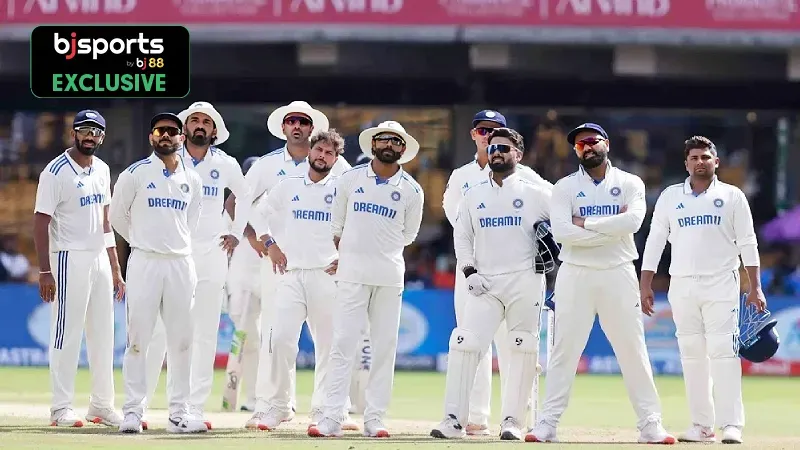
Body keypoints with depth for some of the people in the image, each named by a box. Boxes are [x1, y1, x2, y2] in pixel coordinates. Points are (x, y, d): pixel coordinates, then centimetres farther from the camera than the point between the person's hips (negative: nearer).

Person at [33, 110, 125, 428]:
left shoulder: (102, 170, 12)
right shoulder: (56, 172, -10)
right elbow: (41, 222, -13)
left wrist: (115, 269, 16)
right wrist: (45, 271, -18)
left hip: (100, 258, 8)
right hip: (69, 258, -7)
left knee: (103, 334, 10)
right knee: (67, 333, -5)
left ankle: (102, 406, 17)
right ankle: (61, 409, -2)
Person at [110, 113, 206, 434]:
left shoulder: (192, 180, 10)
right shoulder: (135, 174, -2)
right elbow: (117, 217, 7)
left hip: (181, 263, 4)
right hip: (144, 261, -4)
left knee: (181, 341, 4)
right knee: (138, 339, -5)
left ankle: (178, 413, 9)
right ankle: (132, 411, -2)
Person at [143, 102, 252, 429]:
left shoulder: (225, 165, 7)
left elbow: (246, 197, 22)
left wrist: (236, 233, 13)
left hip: (211, 255, 2)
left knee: (205, 335, 1)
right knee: (158, 331, -7)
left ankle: (195, 408, 4)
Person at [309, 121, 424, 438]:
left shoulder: (411, 191, 5)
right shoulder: (350, 180, 6)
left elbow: (407, 236, 14)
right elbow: (336, 226, 15)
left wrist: (381, 252, 11)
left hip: (390, 277, 1)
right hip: (352, 272, -1)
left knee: (385, 347, 0)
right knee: (343, 344, -7)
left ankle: (374, 418, 5)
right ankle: (332, 418, -9)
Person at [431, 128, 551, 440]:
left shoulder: (535, 194, 5)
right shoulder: (473, 195, 13)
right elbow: (461, 236, 14)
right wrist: (469, 271, 2)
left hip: (525, 279, -2)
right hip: (484, 283, 2)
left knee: (523, 350, -3)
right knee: (464, 345, -11)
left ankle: (512, 420, 4)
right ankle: (454, 419, -11)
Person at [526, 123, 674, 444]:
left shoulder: (630, 184, 5)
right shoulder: (565, 187, 5)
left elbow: (633, 221, -15)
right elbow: (561, 232, -12)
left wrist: (587, 224, -11)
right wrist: (612, 228, -13)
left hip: (618, 274, 0)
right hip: (575, 274, 0)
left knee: (632, 349, 0)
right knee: (564, 349, 0)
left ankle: (650, 424, 3)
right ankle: (548, 423, 3)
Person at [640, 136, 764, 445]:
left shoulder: (732, 197, 5)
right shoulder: (670, 197, 10)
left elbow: (747, 244, 3)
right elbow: (654, 242, 11)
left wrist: (755, 288, -4)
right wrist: (645, 285, 4)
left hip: (721, 286, -3)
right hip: (682, 286, 3)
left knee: (723, 352, -11)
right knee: (691, 354, 2)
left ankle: (731, 425, -14)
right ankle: (702, 425, 6)